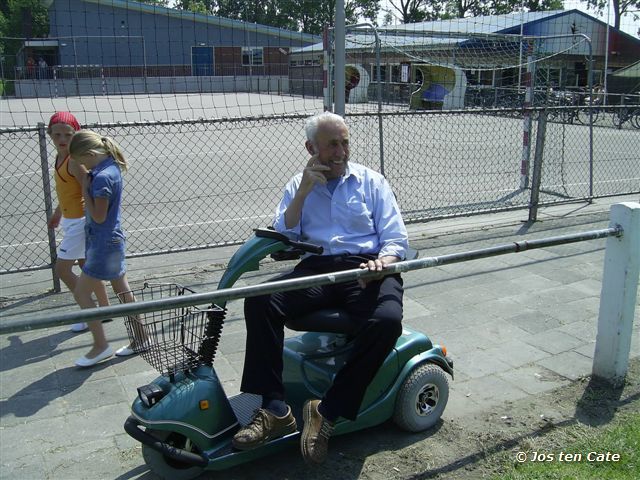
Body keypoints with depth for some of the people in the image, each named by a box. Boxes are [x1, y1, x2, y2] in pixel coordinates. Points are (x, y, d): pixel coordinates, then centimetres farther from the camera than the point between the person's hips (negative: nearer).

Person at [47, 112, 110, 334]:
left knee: (62, 269, -1)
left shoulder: (74, 161, -22)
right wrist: (57, 213, 28)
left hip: (80, 222, -9)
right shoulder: (60, 157, 6)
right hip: (71, 221, 9)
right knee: (86, 267, 17)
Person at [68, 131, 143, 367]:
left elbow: (98, 216, -20)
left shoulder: (102, 177, -23)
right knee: (124, 292, 14)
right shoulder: (112, 167, 6)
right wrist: (89, 188, -1)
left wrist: (85, 189, -13)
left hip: (104, 243, -9)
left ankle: (100, 345, 9)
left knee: (81, 292, 1)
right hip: (112, 240, 9)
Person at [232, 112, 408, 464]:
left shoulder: (372, 181, 14)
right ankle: (274, 410, -22)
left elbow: (396, 239, 8)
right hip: (316, 267, 2)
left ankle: (327, 411, -20)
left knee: (388, 320, -33)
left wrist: (382, 262, -15)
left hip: (365, 267, -1)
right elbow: (283, 236, 6)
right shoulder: (299, 185, 18)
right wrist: (305, 190, -3)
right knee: (259, 300, -26)